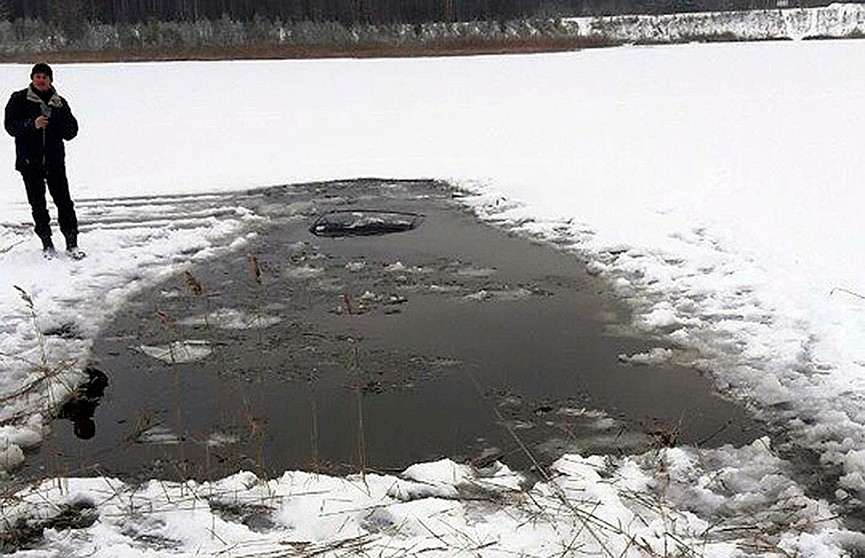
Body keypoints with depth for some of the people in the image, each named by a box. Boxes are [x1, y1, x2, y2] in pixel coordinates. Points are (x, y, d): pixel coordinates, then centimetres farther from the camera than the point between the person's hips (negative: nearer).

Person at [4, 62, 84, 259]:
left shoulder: (59, 103, 8)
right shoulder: (19, 100, 2)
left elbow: (71, 132, 5)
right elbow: (10, 126, -6)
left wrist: (55, 121, -15)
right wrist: (32, 124, -23)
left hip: (55, 160, 1)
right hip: (30, 161, -1)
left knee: (64, 201, -3)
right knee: (38, 204, 6)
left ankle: (72, 243, 4)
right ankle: (47, 243, 17)